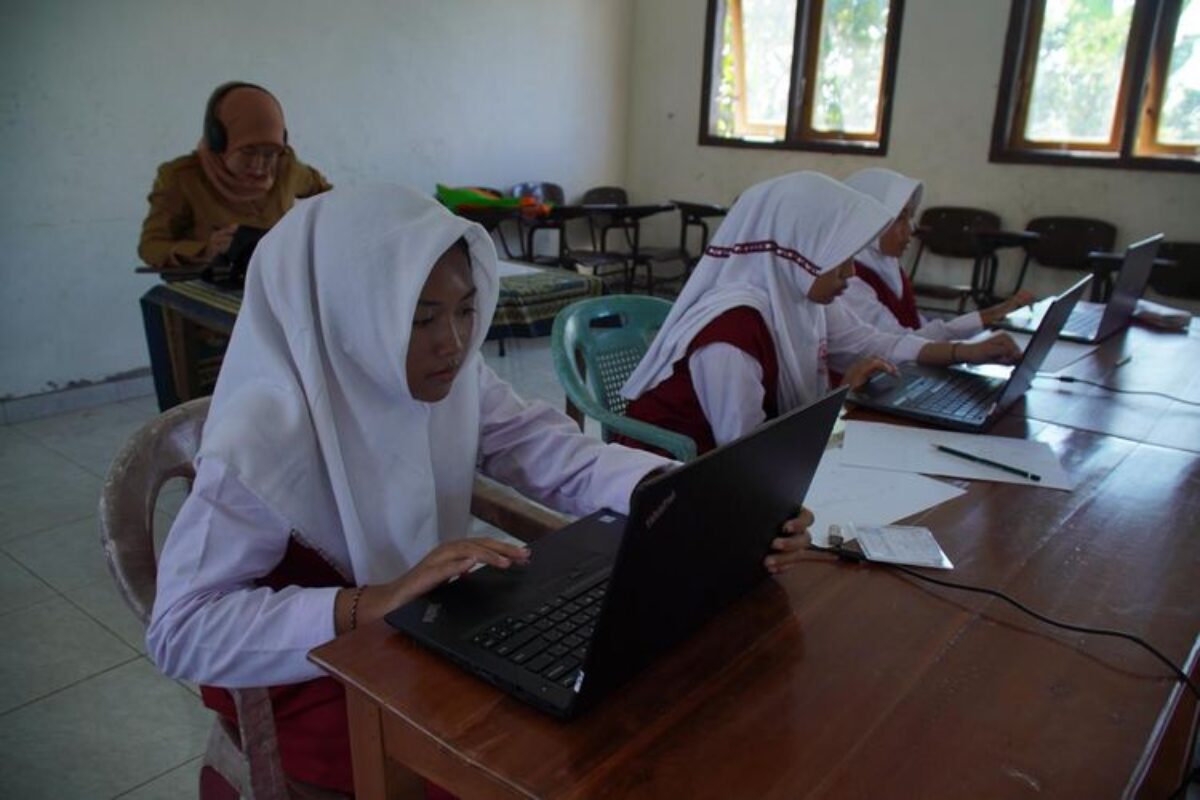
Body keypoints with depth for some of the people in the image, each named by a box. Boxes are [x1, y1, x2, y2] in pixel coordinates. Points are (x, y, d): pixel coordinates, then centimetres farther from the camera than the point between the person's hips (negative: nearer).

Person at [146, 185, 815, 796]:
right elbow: (181, 629, -27)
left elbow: (560, 457, -14)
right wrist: (376, 603, -39)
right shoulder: (269, 432, -26)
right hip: (302, 675, -5)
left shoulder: (452, 374, -9)